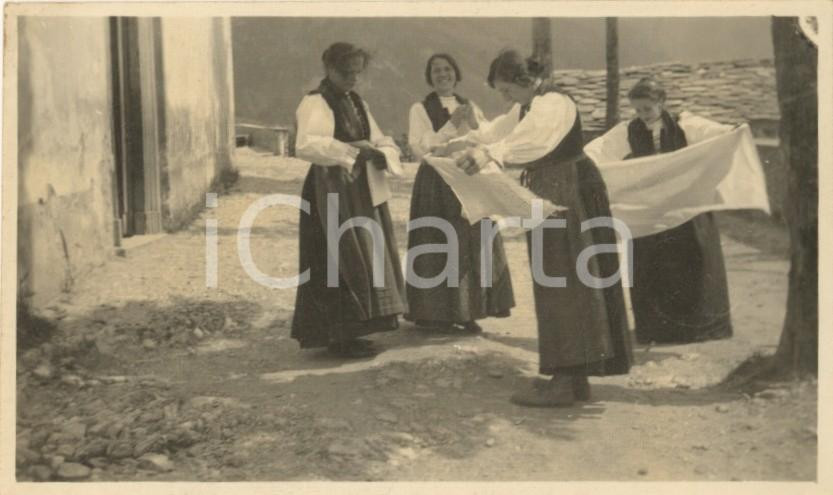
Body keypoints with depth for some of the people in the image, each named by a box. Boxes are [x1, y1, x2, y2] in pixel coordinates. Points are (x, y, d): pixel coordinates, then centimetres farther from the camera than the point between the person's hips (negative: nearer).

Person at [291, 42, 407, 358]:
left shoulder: (357, 104, 15)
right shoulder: (315, 104, -10)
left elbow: (385, 143, 14)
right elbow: (305, 145, -28)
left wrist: (380, 153, -9)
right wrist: (349, 149, -33)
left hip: (362, 193, 8)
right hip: (331, 195, -8)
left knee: (363, 261, 10)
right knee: (339, 263, -6)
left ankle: (349, 332, 19)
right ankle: (337, 336, 3)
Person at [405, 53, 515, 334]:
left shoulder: (470, 107, 13)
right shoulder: (420, 109, 0)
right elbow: (420, 149, -12)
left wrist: (473, 124, -12)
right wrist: (451, 125, -17)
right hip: (436, 185, -4)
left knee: (472, 246, 2)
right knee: (439, 246, -5)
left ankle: (466, 312, 9)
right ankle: (435, 314, 4)